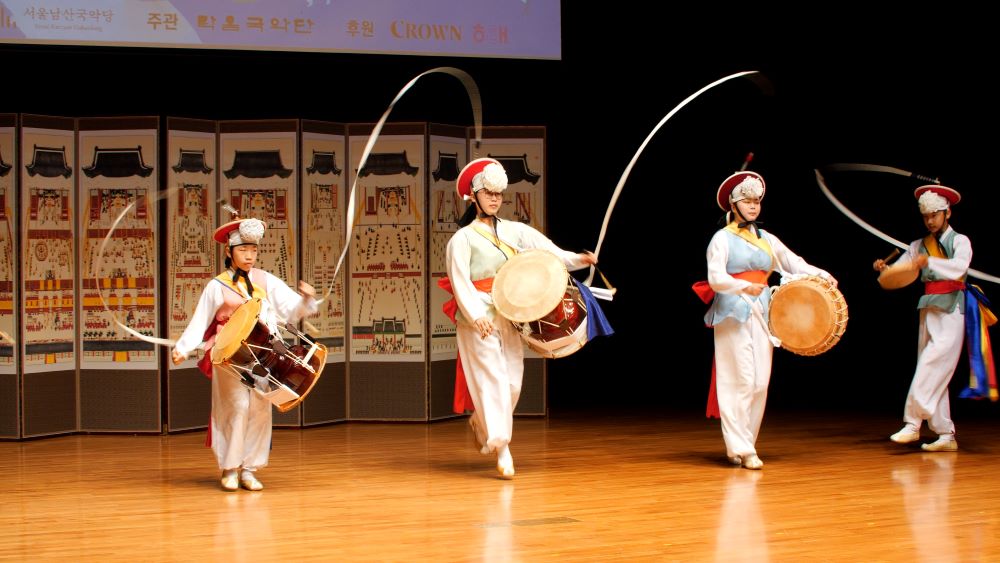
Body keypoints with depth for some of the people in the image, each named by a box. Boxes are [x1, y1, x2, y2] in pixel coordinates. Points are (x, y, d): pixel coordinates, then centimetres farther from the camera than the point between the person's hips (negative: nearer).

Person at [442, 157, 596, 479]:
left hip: (510, 316, 5)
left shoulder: (514, 231, 11)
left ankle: (480, 422, 33)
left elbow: (545, 249, 0)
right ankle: (502, 451, -13)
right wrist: (477, 316, -25)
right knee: (493, 379, -12)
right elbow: (460, 283, -11)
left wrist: (575, 260, -17)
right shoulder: (463, 239, -3)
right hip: (478, 320, -5)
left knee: (512, 382, 5)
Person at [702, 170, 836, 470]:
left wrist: (822, 275, -4)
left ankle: (742, 445, 10)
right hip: (733, 312, -6)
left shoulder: (767, 239, 15)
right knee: (741, 379, -11)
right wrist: (744, 287, -27)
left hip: (762, 311, 6)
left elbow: (794, 262, 13)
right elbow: (715, 278, -12)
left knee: (760, 381, 2)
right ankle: (740, 449, -9)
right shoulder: (723, 238, -2)